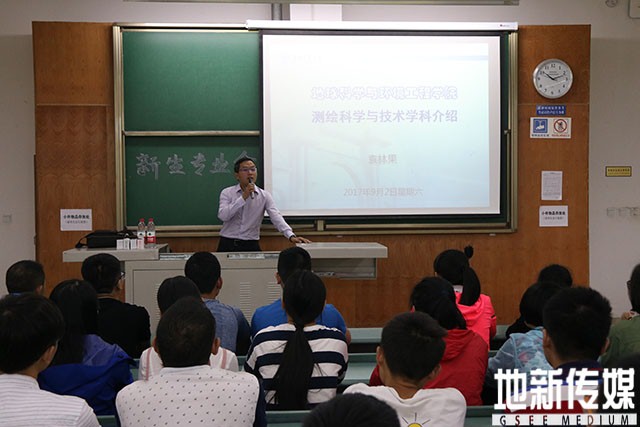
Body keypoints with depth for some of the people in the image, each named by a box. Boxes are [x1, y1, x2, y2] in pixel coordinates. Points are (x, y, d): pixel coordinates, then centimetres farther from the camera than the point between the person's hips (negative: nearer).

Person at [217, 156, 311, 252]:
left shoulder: (264, 195, 3)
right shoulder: (227, 193, 2)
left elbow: (276, 217, -9)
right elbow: (222, 216, -13)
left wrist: (291, 236, -25)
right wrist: (243, 197, -16)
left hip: (251, 245, 1)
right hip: (228, 244, 0)